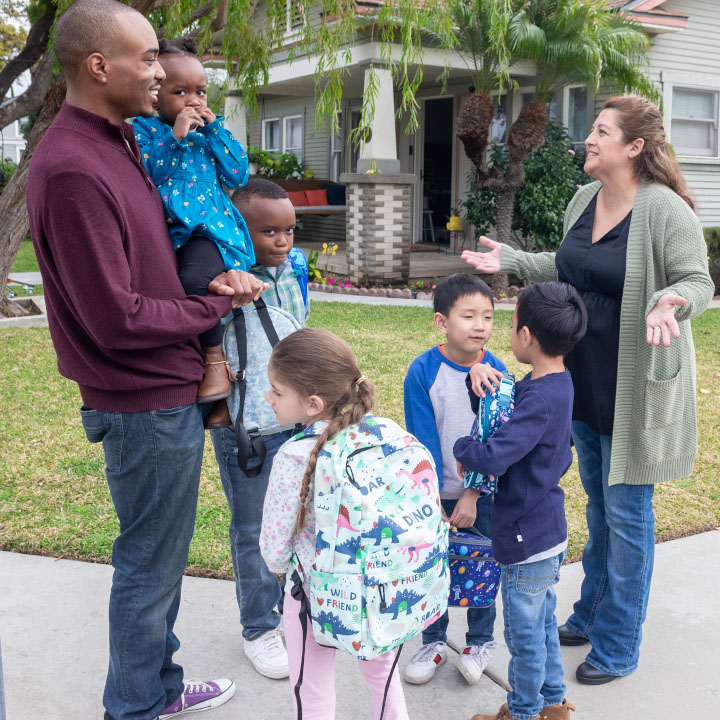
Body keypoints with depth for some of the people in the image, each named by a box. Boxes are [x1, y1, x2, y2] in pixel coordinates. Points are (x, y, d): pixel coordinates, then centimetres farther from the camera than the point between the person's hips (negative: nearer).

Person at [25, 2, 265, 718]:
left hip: (167, 391, 10)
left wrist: (210, 278, 3)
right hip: (147, 404, -10)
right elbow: (117, 320, -24)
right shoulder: (72, 169, -23)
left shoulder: (116, 142, 10)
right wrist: (215, 307, -11)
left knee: (160, 557, 22)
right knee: (149, 565, 7)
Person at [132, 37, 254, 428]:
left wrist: (214, 129, 2)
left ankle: (215, 358, -16)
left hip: (208, 229, -1)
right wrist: (174, 137, -12)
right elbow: (141, 179, -8)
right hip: (164, 231, 1)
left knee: (195, 279, -31)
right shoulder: (142, 130, 7)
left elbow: (238, 175, 9)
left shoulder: (209, 131, 17)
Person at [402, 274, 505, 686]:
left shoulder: (496, 372, -11)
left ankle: (481, 641, 32)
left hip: (483, 493, 1)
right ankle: (434, 642, 31)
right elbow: (423, 441, -14)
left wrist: (472, 494, -13)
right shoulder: (423, 372, -15)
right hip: (435, 492, 0)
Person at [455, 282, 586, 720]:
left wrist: (462, 448, -15)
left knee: (525, 632, 11)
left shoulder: (542, 398, -28)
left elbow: (493, 457, -34)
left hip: (528, 537, -9)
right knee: (544, 624, 24)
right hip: (549, 532, 9)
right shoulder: (556, 383, 2)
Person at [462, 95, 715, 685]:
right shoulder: (583, 200, 6)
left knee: (627, 511, 4)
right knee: (598, 504, 21)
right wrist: (511, 260, 11)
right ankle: (590, 615, 38)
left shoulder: (666, 210, -18)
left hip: (636, 387, -7)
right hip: (585, 381, 8)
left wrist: (669, 303, -35)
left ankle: (618, 646, 21)